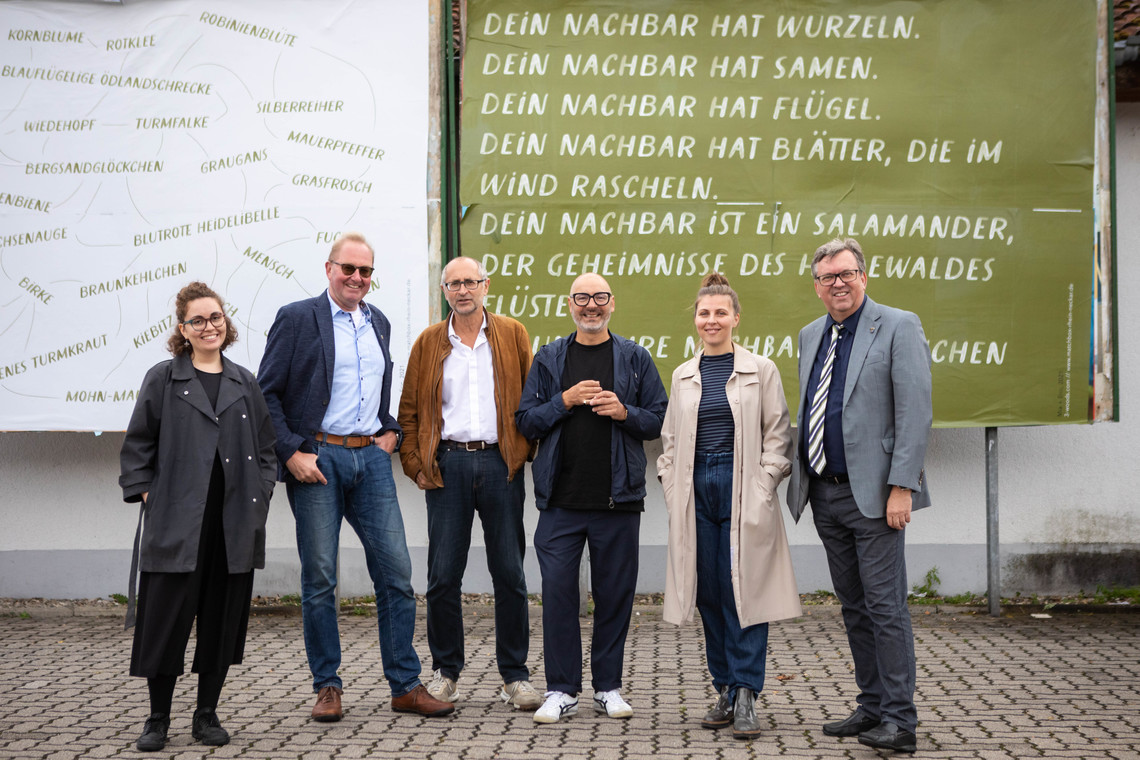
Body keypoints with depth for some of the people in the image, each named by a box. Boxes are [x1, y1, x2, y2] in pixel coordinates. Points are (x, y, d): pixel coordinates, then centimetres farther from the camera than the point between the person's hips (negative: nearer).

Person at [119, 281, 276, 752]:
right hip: (176, 520, -3)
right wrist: (145, 495, -3)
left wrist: (260, 494, 5)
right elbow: (137, 445, 5)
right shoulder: (163, 379, 4)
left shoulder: (244, 383, 14)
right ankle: (158, 719, 10)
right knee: (167, 617, -3)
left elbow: (265, 448, 17)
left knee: (223, 617, 6)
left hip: (235, 522, 3)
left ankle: (207, 715, 18)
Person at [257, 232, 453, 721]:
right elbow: (266, 395, -3)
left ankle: (406, 686, 7)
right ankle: (327, 686, 12)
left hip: (371, 458, 5)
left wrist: (391, 430, 13)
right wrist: (291, 453, -11)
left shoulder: (378, 323, 16)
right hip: (317, 459, -4)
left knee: (396, 571, 0)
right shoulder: (297, 319, -1)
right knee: (319, 577, 0)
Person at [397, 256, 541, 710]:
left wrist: (528, 452, -1)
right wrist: (416, 463, 1)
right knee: (443, 575, 1)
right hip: (447, 464, 1)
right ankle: (445, 673, 14)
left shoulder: (513, 335, 8)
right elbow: (410, 410, 11)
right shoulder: (429, 343, 10)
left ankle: (515, 676, 10)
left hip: (500, 464, -1)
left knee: (510, 574, 2)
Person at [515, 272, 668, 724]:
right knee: (557, 591, -3)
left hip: (618, 499, 0)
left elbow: (659, 419, 7)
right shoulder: (548, 359, 10)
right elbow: (526, 421, 5)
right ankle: (561, 691, 6)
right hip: (561, 500, 0)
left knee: (615, 593, 5)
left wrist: (624, 412, -11)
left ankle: (608, 687, 17)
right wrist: (565, 401, -9)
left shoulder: (635, 359, 8)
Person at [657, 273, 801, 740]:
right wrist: (672, 485, 6)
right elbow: (670, 439, 18)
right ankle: (725, 691, 15)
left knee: (744, 590, -7)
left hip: (743, 491, -3)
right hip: (696, 491, 4)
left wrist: (763, 485, -8)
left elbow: (777, 435, 2)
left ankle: (745, 696, -4)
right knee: (709, 593, 5)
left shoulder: (760, 371, 3)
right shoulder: (683, 376, 13)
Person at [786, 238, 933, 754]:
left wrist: (901, 487, -17)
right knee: (853, 607, 12)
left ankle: (899, 720, -1)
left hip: (872, 494, -7)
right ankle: (872, 707, 21)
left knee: (885, 606, -6)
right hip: (824, 493, 7)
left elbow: (915, 412, -11)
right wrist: (800, 478, 13)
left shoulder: (898, 327, -6)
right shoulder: (810, 336, 15)